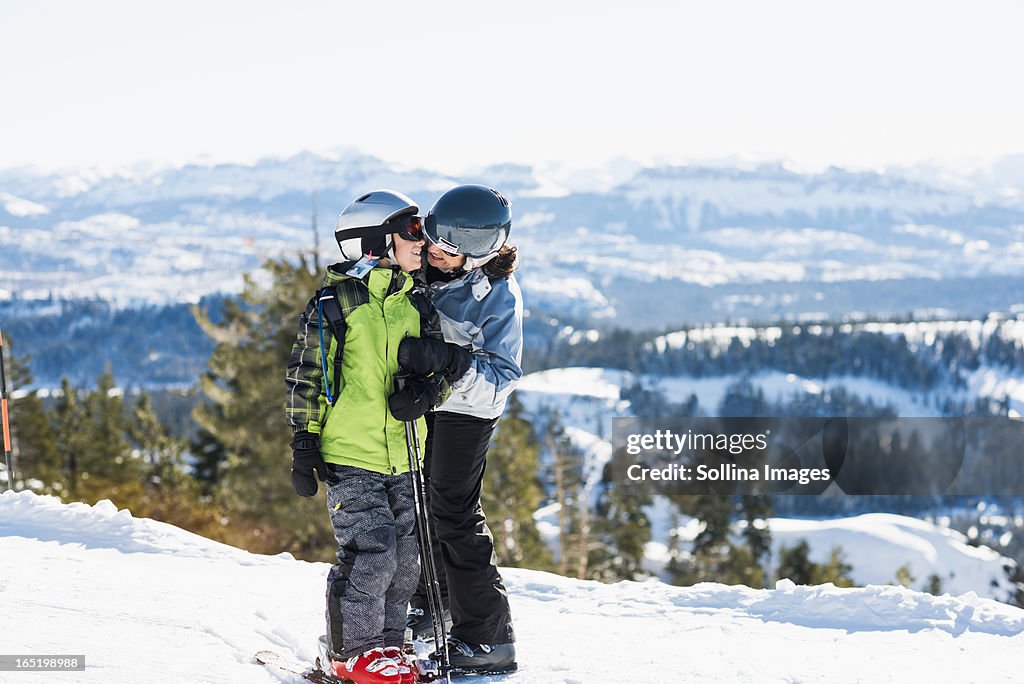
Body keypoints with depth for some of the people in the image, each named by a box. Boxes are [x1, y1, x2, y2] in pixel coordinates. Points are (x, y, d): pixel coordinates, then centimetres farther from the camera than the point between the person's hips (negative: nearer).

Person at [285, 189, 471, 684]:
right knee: (370, 554, -10)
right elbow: (305, 378, -2)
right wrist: (303, 447, -5)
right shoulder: (334, 303, -6)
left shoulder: (416, 304, 10)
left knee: (403, 559, 8)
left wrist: (427, 390, -11)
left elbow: (441, 366, 13)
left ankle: (385, 643, 23)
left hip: (403, 456, 6)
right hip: (349, 455, -6)